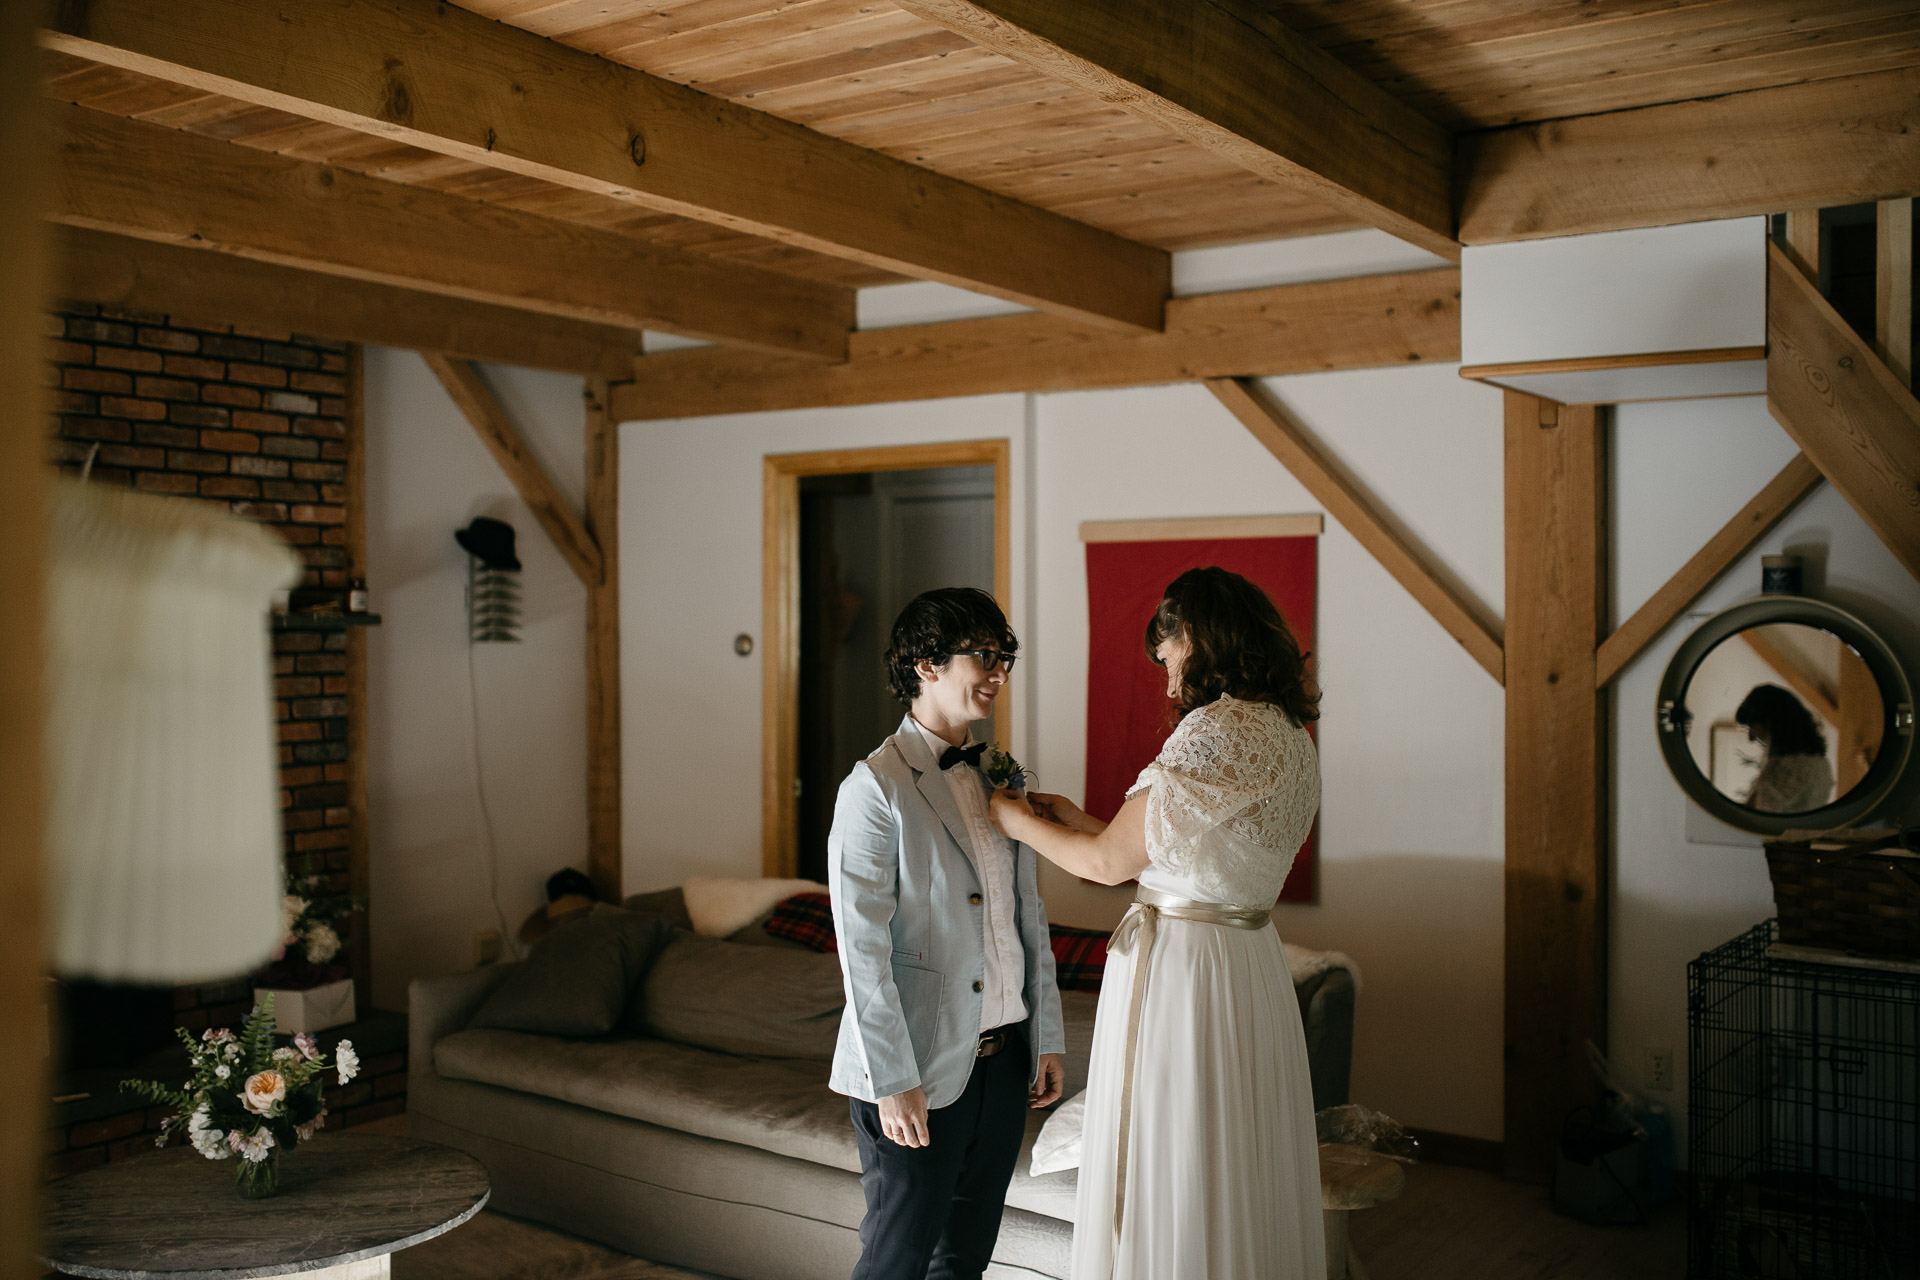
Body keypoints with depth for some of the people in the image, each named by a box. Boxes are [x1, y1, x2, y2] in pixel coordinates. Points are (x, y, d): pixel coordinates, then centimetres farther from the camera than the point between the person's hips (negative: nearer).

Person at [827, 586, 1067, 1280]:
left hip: (1005, 1059, 7)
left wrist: (1048, 1038, 11)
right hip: (922, 1068, -6)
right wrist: (893, 1081, -18)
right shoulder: (876, 786, -13)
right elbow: (863, 950, -16)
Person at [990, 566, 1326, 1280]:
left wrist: (1020, 822, 4)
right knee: (1245, 1183, 17)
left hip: (1180, 964, -9)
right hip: (1253, 960, 9)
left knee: (1171, 1186, 4)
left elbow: (1112, 860, -13)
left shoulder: (1215, 728, -18)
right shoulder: (1290, 736, 9)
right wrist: (1078, 822, 18)